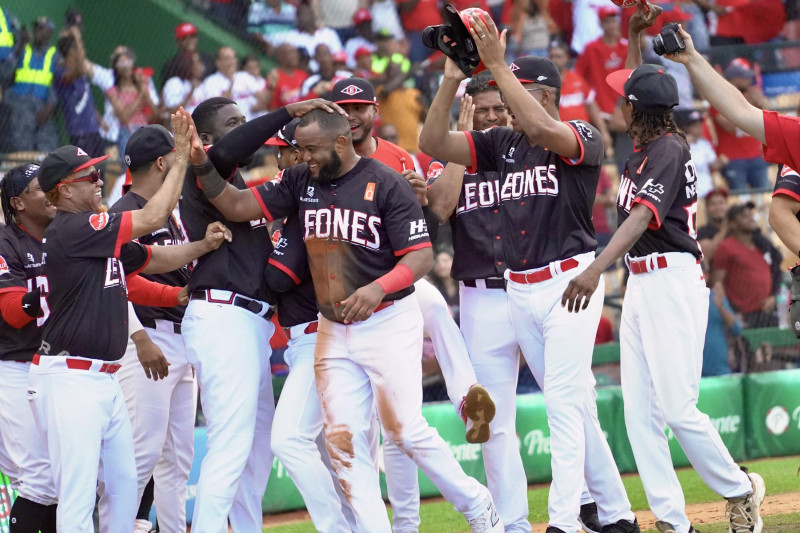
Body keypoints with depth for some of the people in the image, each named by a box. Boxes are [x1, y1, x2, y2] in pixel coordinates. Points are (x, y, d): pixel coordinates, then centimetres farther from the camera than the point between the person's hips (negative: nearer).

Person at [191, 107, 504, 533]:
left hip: (389, 323, -6)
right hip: (333, 332, 6)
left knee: (404, 430, -8)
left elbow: (421, 256, -15)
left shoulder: (386, 185, -11)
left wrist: (379, 288, -31)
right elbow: (239, 206, 6)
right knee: (343, 437, -1)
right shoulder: (301, 182, 6)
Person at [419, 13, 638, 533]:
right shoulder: (501, 143, 11)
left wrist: (497, 65, -25)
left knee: (564, 401, -13)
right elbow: (433, 143, 4)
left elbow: (542, 128, -29)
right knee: (578, 404, 11)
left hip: (569, 282, -7)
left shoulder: (584, 138, -7)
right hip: (518, 290, 7)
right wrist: (452, 79, -6)